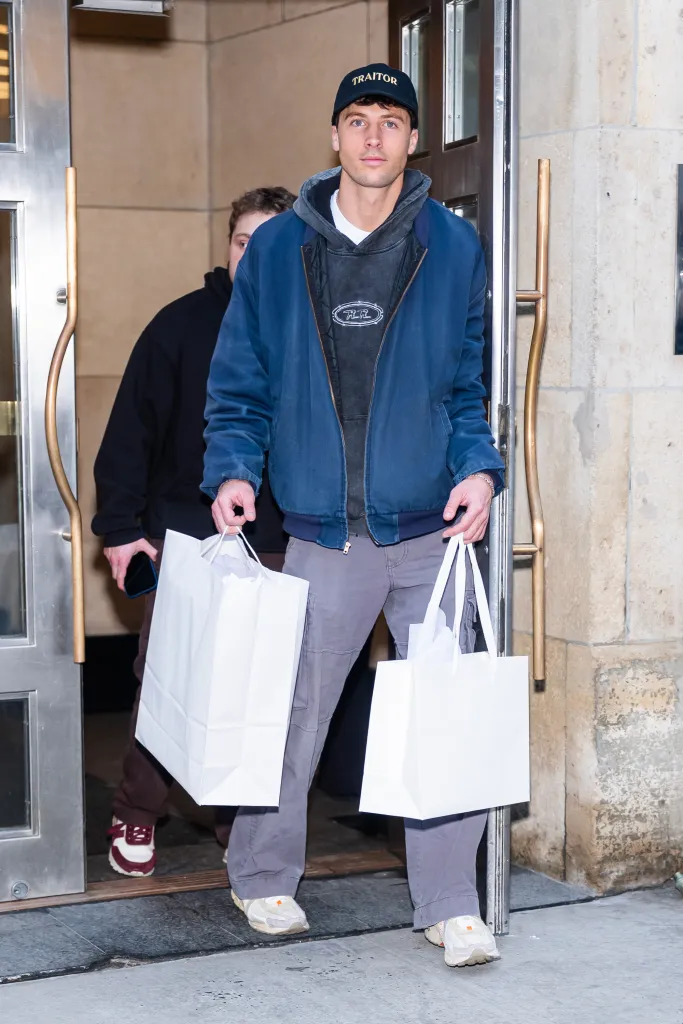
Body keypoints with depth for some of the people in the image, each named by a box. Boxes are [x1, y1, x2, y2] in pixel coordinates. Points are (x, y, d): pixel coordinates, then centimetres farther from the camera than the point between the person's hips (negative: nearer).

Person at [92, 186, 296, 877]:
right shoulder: (184, 323, -2)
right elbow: (132, 427, -2)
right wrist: (120, 526, -7)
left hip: (273, 547, 2)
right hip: (182, 536, -2)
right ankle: (135, 817, 17)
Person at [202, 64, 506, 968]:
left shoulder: (454, 247, 5)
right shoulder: (276, 250, 5)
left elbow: (477, 378, 10)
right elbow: (239, 383, 9)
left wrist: (479, 468, -5)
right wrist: (232, 471, -5)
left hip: (431, 530, 0)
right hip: (322, 535, 0)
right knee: (292, 715, 8)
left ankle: (450, 904, 10)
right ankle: (263, 877, 28)